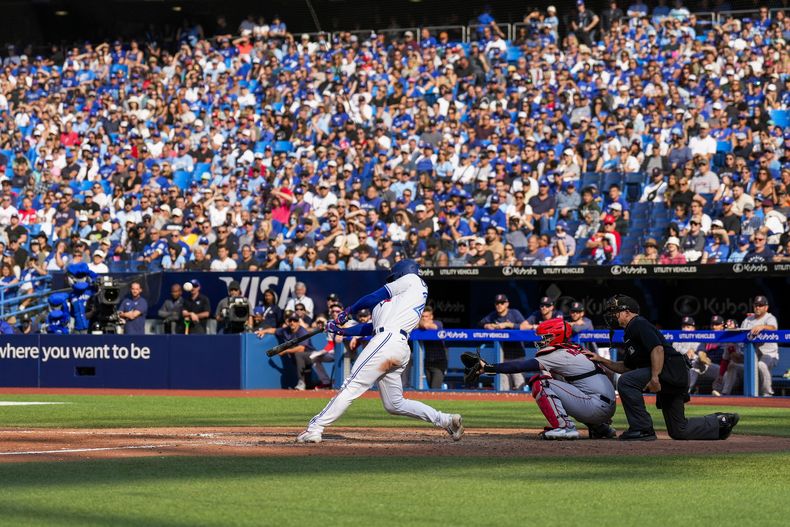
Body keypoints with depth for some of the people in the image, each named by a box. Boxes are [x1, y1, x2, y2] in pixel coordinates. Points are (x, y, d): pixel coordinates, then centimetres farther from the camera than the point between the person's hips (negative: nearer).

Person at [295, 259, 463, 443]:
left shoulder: (412, 279, 11)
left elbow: (375, 297, 7)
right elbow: (373, 326, 29)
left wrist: (349, 310, 20)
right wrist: (341, 330, 28)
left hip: (387, 340, -9)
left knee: (352, 386, -14)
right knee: (395, 404, 12)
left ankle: (315, 428, -20)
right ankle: (446, 420, 7)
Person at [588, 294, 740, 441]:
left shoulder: (638, 324, -6)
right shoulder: (629, 334, 24)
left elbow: (657, 348, -21)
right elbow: (627, 368, 29)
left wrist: (655, 377, -30)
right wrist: (602, 360, 20)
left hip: (672, 369, -10)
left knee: (626, 382, -23)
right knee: (679, 431, 13)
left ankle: (643, 429, -19)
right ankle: (721, 422, 21)